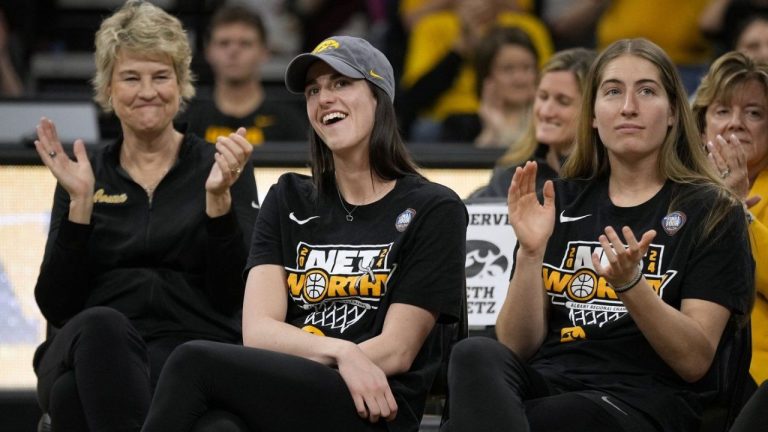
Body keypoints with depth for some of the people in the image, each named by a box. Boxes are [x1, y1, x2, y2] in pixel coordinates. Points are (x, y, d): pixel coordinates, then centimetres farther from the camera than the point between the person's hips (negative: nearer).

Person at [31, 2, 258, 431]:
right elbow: (56, 307, 6)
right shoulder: (85, 173, 17)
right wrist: (80, 201, -4)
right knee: (99, 327, -38)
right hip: (95, 351, 2)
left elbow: (231, 297, 0)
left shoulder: (220, 167, 13)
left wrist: (219, 196, -12)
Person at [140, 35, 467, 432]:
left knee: (194, 364, -28)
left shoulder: (433, 210, 6)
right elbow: (258, 332, 5)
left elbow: (396, 352, -2)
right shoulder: (288, 200, 19)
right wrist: (339, 351, -14)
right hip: (282, 399, 4)